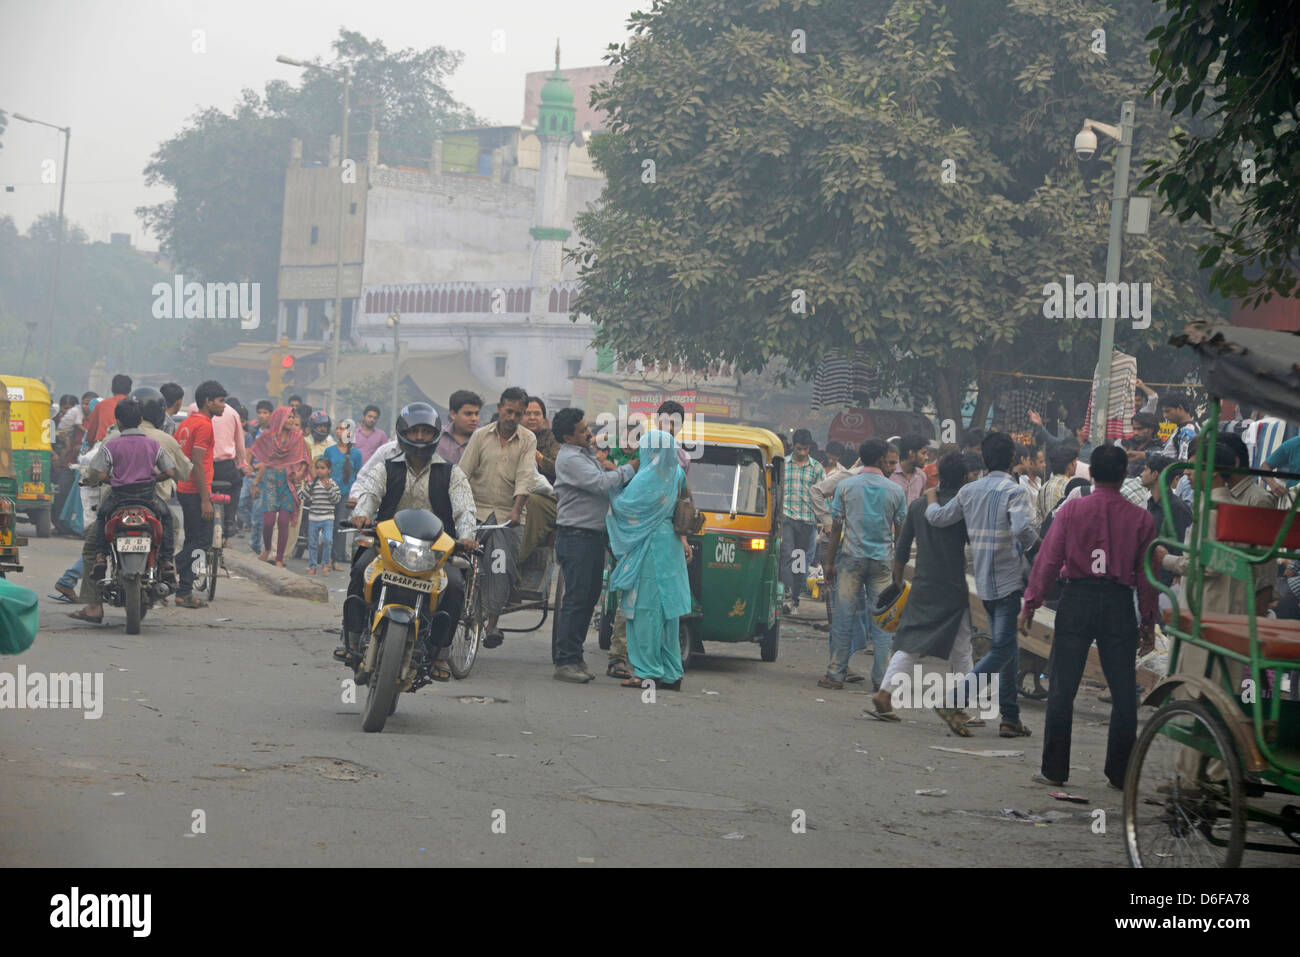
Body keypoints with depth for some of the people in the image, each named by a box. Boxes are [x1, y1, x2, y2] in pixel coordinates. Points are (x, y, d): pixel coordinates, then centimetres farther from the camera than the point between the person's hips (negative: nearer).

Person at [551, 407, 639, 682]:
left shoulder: (587, 454, 18)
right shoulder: (569, 459, -14)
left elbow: (605, 482, 22)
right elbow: (601, 484, -22)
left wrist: (611, 470, 1)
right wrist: (630, 469, -10)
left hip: (595, 536, 10)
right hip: (576, 537, -10)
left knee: (589, 598, 10)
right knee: (576, 599, -10)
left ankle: (571, 656, 16)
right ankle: (565, 661, -9)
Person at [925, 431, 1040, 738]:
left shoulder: (969, 491, 6)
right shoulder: (1014, 492, -12)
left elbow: (938, 518, 10)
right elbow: (1022, 528, -27)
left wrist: (932, 499, 30)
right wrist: (1031, 543, -5)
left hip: (983, 582, 7)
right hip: (1009, 580, -7)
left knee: (1007, 647, 13)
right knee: (1004, 648, -5)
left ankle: (1011, 718, 12)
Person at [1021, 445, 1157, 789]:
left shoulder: (1071, 510, 0)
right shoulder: (1140, 518, 2)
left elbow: (1048, 559, -3)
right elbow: (1147, 575, 4)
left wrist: (1030, 603, 1)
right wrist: (1148, 622, 10)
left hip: (1077, 600, 0)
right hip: (1120, 604, 0)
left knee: (1062, 689, 5)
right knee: (1123, 693, 7)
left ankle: (1055, 770, 6)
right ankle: (1120, 774, 8)